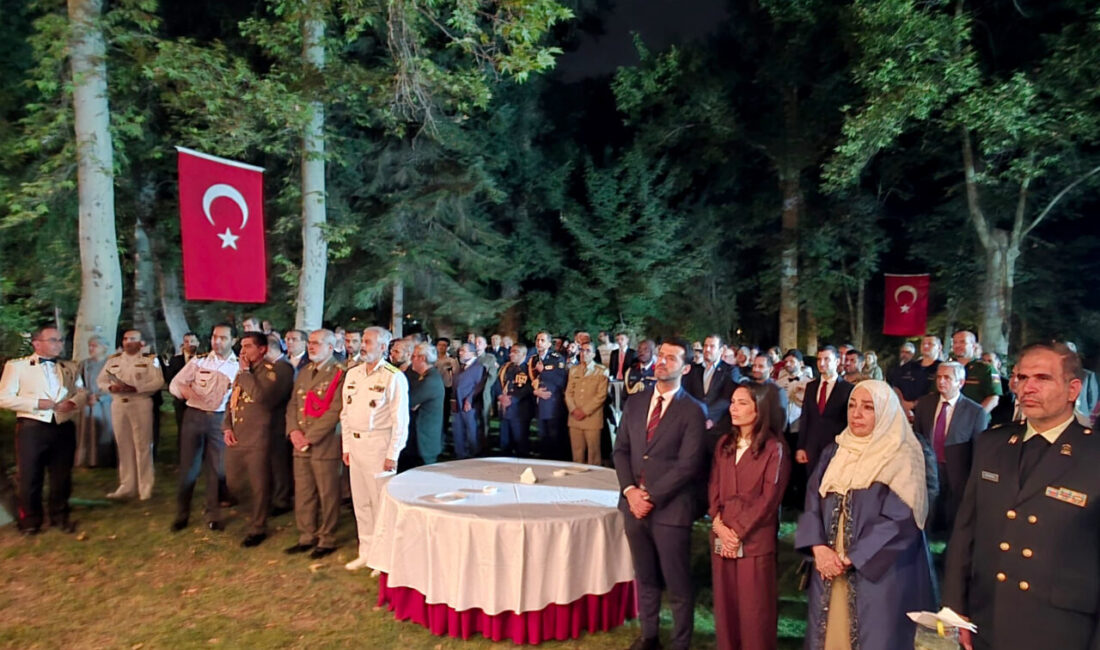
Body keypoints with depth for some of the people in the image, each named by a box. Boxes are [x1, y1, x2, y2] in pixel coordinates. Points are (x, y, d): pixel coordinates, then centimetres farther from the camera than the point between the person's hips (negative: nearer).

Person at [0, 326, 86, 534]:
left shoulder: (71, 368, 13)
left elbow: (82, 392, 13)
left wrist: (73, 402, -9)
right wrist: (36, 403, -15)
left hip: (64, 428, 4)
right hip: (32, 428, -3)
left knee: (62, 476, 11)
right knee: (30, 477, 4)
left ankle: (60, 517, 24)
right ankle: (30, 521, 19)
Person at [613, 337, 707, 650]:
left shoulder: (693, 411, -9)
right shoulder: (635, 403, 8)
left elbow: (688, 466, -14)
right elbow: (621, 450, 8)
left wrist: (651, 496, -15)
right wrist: (630, 490, -7)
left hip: (670, 509, -5)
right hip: (634, 504, 5)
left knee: (677, 585, 7)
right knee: (645, 578, 19)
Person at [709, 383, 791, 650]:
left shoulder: (775, 448, -7)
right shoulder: (724, 443, 10)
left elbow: (769, 498, -11)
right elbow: (713, 488, 8)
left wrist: (738, 531, -13)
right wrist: (719, 525, -6)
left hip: (755, 539, -5)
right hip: (722, 536, 5)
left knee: (754, 607, 3)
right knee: (725, 602, 11)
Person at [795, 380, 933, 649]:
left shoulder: (902, 458, -8)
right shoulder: (834, 452, 8)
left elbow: (902, 521, -15)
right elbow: (812, 502, 4)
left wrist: (853, 558, -16)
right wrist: (818, 547, -12)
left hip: (878, 574, -4)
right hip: (829, 568, 5)